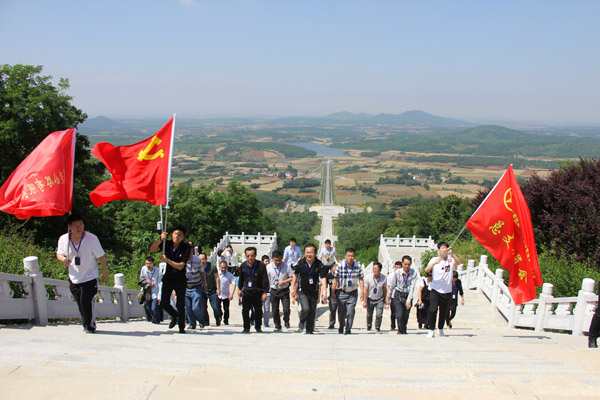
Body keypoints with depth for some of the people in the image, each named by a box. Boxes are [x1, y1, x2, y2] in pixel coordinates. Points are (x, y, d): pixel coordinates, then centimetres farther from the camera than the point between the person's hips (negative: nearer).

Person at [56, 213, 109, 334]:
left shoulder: (92, 238, -16)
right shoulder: (63, 239, -7)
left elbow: (101, 257, -7)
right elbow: (59, 254, 9)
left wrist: (105, 273, -2)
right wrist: (64, 259, -15)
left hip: (90, 278, -3)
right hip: (74, 278, 4)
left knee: (87, 302, -12)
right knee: (80, 304, 9)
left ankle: (90, 325, 9)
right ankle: (86, 324, 30)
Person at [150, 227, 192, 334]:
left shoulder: (186, 248, -14)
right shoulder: (167, 244, -4)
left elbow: (180, 266, -18)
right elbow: (152, 249, -17)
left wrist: (167, 260, -26)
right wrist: (160, 239, -31)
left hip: (180, 280, -3)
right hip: (168, 278, 3)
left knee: (180, 305, 0)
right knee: (164, 303, -3)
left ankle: (181, 327, 18)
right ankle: (175, 316, 28)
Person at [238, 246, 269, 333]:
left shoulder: (261, 265, -11)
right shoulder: (243, 266, 0)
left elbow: (265, 280, -9)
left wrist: (265, 292, -12)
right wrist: (240, 289, 19)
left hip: (258, 292, -2)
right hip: (246, 292, 2)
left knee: (258, 311, 7)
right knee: (245, 310, -4)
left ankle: (258, 327, 24)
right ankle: (246, 328, 9)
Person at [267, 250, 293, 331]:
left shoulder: (286, 266, -11)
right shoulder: (268, 267, -7)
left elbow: (292, 277, -5)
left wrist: (284, 282, -17)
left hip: (284, 291, -2)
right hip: (274, 291, 2)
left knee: (286, 309, -9)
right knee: (275, 311, 6)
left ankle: (286, 321, 22)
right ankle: (277, 326, 27)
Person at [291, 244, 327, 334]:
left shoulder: (319, 265, -12)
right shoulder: (300, 263, -9)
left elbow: (323, 278, -15)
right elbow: (295, 275, 6)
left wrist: (324, 291, -28)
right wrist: (293, 288, 5)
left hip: (314, 292, 1)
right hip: (302, 291, -1)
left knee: (312, 312, 9)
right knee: (306, 309, -19)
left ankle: (309, 331, 27)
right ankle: (301, 323, 12)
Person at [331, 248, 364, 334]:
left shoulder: (358, 266, -8)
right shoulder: (340, 265, -12)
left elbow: (361, 279, -1)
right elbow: (336, 279, -5)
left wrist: (362, 292, -6)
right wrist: (333, 292, -3)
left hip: (353, 293, 0)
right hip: (341, 292, 0)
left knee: (350, 312, -9)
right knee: (341, 312, 8)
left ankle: (348, 330, 4)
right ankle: (341, 328, 32)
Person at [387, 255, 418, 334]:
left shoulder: (414, 273, -10)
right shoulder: (397, 272, -10)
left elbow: (412, 287, -12)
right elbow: (392, 285, 3)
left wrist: (409, 300, -17)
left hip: (408, 296, 1)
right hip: (398, 295, -1)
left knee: (406, 316, 5)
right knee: (399, 314, -13)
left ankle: (404, 330, 28)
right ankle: (401, 331, 3)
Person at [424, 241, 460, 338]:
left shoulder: (451, 260, 3)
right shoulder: (434, 259, -1)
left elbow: (458, 262, -19)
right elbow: (426, 270, -15)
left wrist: (452, 254, -34)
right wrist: (434, 263, -33)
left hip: (447, 290, 2)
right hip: (435, 289, -2)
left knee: (444, 312, 10)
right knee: (433, 310, -11)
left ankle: (440, 329, 27)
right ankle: (431, 330, -1)